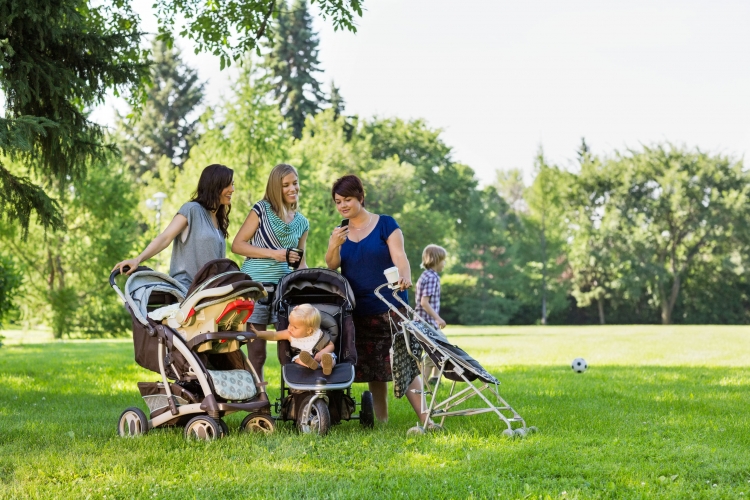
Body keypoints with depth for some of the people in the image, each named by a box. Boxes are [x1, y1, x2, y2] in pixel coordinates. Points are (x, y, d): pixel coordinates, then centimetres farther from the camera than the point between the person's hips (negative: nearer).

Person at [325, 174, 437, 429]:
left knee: (402, 362, -12)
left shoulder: (385, 224, 0)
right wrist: (334, 245, -20)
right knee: (372, 367, 8)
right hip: (358, 311, 5)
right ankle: (380, 418, 17)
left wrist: (405, 276, -31)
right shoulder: (340, 232, 12)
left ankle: (425, 418, -15)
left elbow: (399, 257, -9)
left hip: (389, 308, -4)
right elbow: (332, 265, 1)